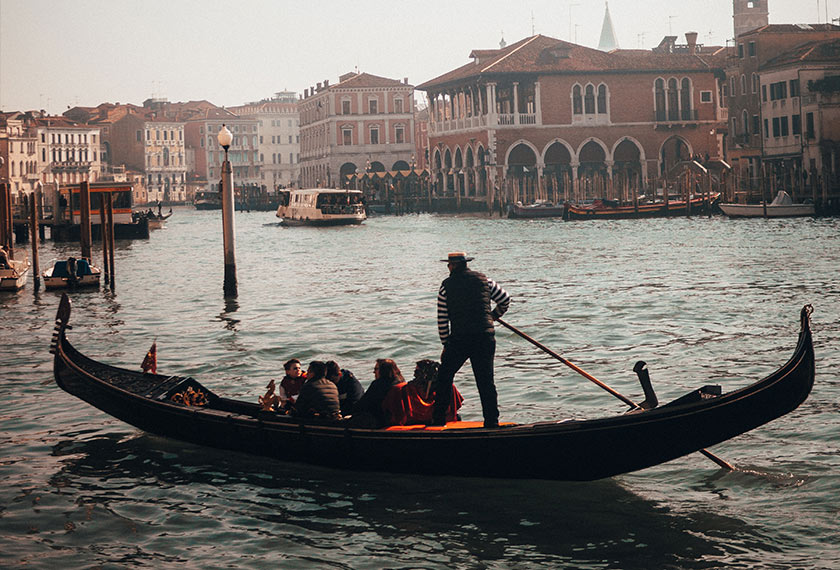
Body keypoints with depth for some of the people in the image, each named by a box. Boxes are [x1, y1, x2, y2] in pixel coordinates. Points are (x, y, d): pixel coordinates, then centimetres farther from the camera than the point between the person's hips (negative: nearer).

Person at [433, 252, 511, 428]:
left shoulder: (447, 285, 4)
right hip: (486, 337, 3)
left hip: (459, 339, -2)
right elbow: (506, 299, 19)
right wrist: (494, 315, 38)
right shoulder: (484, 280, 10)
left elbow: (442, 319, 6)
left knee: (445, 376, 13)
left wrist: (445, 344, 15)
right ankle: (492, 421, 7)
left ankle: (439, 419, 13)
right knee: (485, 380, 9)